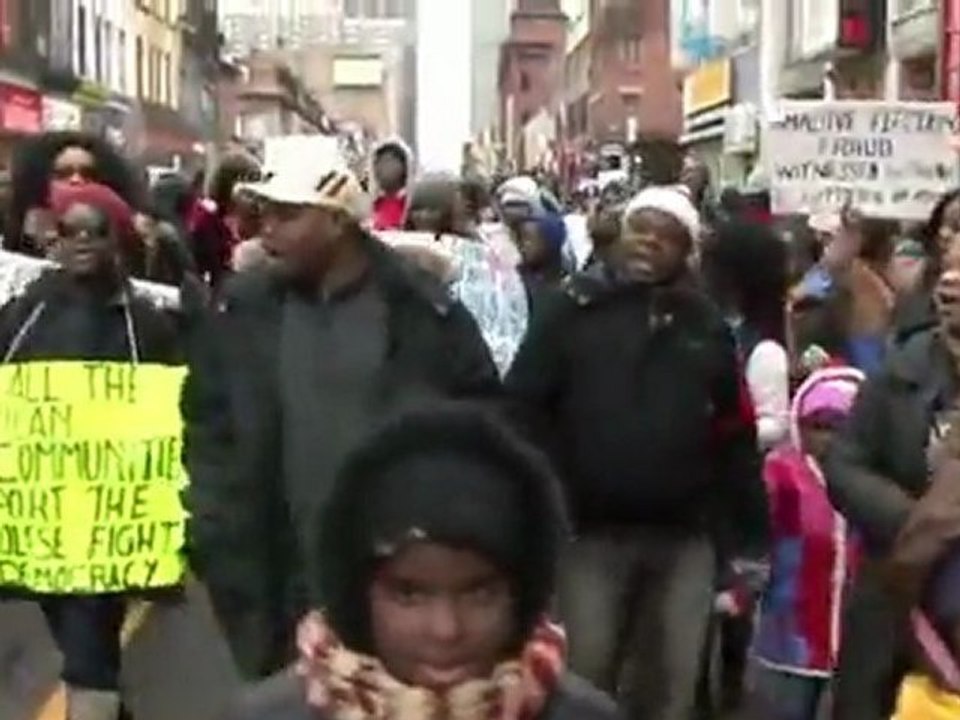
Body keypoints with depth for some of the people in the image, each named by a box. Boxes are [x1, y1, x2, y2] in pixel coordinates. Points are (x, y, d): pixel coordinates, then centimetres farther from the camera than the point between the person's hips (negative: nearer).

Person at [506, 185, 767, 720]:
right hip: (590, 532, -3)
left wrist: (750, 534, 8)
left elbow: (735, 437, 10)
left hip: (684, 537, 3)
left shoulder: (707, 325, 9)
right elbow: (522, 406, -3)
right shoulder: (574, 308, 1)